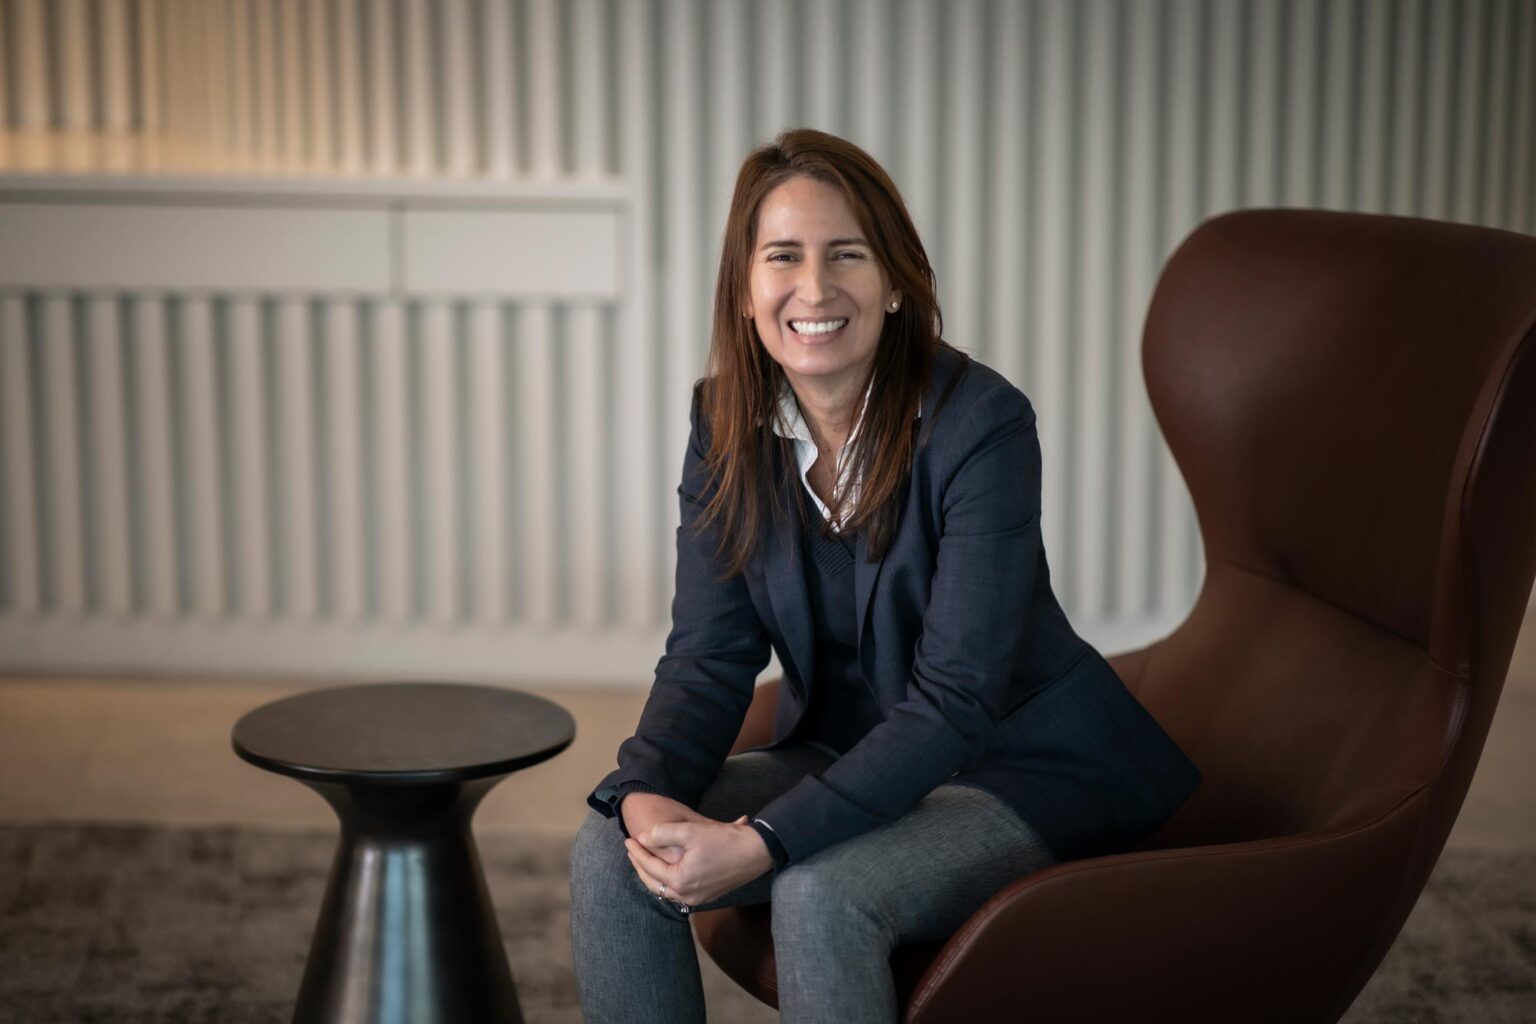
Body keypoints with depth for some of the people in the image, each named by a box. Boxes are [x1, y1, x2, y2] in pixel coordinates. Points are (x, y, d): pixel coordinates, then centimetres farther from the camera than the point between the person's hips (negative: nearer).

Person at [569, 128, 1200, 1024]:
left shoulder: (981, 425, -22)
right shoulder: (727, 427, -4)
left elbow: (954, 699, -25)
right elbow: (709, 654, -5)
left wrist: (768, 841, -32)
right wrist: (648, 793, -26)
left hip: (1021, 767, -5)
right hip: (850, 752, 6)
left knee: (821, 894, -31)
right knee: (611, 854, -15)